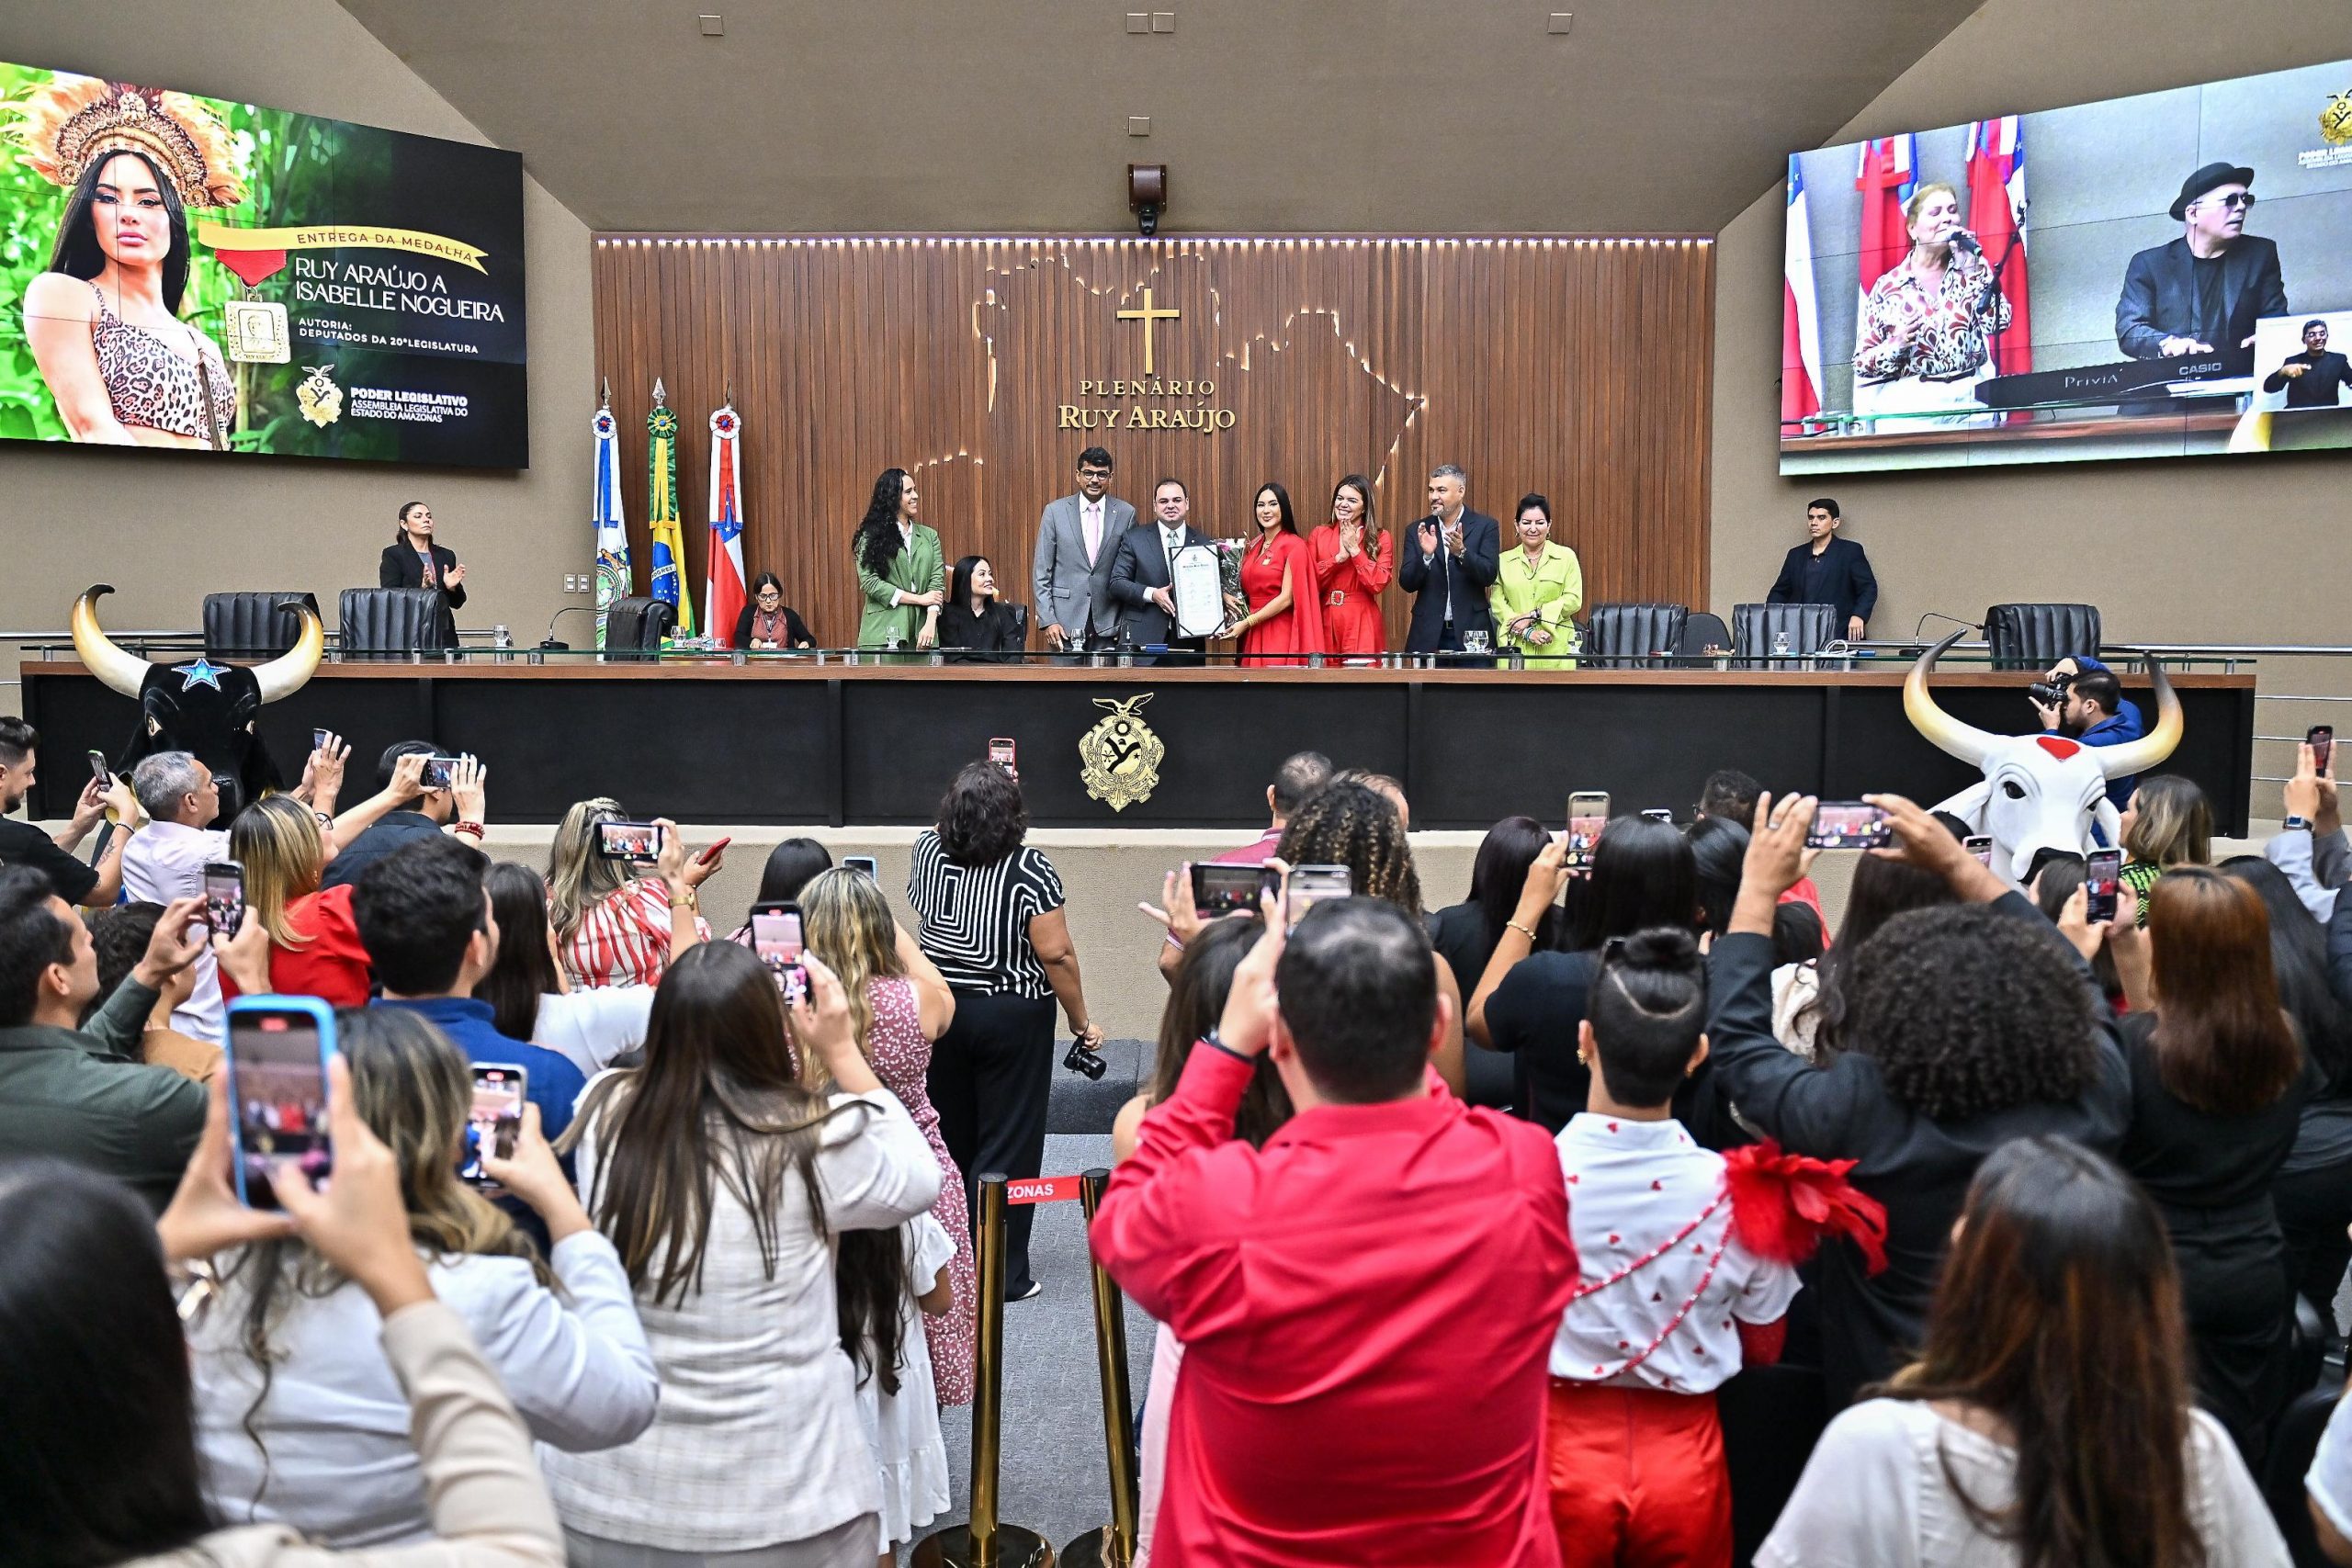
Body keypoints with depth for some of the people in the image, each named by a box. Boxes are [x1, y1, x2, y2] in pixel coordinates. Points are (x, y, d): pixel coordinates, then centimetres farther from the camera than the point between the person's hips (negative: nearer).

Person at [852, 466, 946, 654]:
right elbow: (869, 582, -6)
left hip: (921, 633, 3)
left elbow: (937, 580, 5)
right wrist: (918, 599, -8)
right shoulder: (871, 537, 4)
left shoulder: (929, 536, 14)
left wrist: (930, 622, -11)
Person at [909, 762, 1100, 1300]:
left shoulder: (928, 851, -3)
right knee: (1006, 1145, 3)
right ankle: (1001, 1273, 8)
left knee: (949, 1138, 16)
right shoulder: (1031, 869, -16)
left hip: (941, 1012, 5)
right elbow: (1055, 954, -17)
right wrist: (1081, 1021, -7)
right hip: (1012, 1016, -4)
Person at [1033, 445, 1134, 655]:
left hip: (1108, 626, 1)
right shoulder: (1055, 511, 3)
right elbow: (1041, 572, 3)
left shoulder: (1126, 514, 4)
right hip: (1066, 623, 0)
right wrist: (1047, 621, -5)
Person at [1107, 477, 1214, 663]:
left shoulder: (1203, 543, 10)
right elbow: (1116, 583, 2)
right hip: (1143, 640, -2)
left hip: (1188, 642, 2)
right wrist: (1151, 594, -13)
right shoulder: (1134, 538, 5)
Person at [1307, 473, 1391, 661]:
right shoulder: (1319, 534, 11)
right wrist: (1339, 557, -8)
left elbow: (1378, 584, -8)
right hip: (1325, 623, 2)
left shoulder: (1380, 538, 5)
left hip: (1362, 626, -2)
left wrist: (1355, 550, -7)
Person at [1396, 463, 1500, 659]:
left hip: (1471, 632, -1)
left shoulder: (1485, 526, 3)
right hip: (1428, 635, 2)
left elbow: (1489, 575, -8)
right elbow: (1406, 583, 0)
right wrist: (1426, 555, -17)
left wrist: (1461, 552, -24)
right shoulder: (1417, 531, 8)